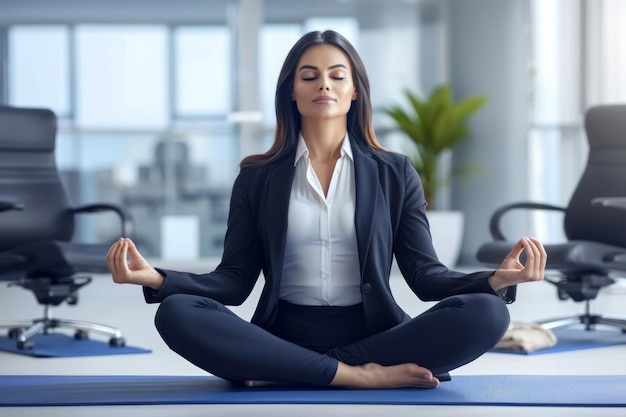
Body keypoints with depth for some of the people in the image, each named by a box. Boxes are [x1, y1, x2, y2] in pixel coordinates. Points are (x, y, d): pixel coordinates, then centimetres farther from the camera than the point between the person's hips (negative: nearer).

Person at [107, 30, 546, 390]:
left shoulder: (395, 173, 10)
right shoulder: (258, 177, 10)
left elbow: (425, 274, 3)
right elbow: (235, 280, 4)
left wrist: (495, 280, -17)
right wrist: (157, 278, -14)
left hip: (374, 333, 1)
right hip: (284, 335, 0)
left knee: (485, 313, -28)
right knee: (177, 313, -28)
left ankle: (287, 373, -24)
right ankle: (358, 374, -28)